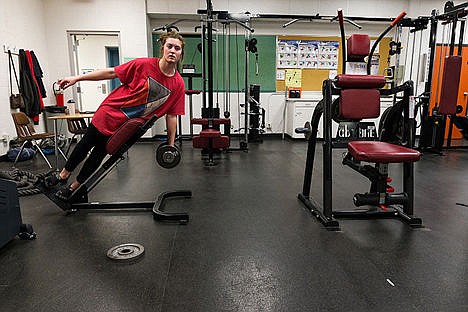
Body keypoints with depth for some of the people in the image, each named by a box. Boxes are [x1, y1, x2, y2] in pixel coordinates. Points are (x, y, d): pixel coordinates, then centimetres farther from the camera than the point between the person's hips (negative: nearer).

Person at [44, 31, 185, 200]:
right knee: (86, 144, 17)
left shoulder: (178, 84, -13)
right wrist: (77, 78, -7)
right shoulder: (144, 65, -18)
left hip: (127, 125, 1)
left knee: (99, 154, 13)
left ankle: (74, 187, 35)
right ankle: (63, 174, 43)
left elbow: (171, 115, -5)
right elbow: (111, 73, -9)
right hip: (111, 112, -1)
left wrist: (171, 145, -3)